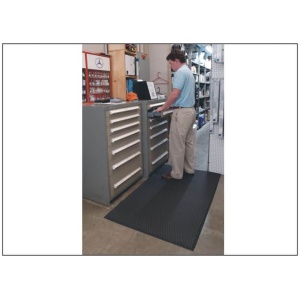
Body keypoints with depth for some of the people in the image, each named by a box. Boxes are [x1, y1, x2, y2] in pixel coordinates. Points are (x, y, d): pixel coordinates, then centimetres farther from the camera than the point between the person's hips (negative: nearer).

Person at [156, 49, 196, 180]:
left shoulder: (180, 72, -13)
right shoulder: (188, 71, 18)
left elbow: (175, 94, -21)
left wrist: (163, 107, -9)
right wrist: (169, 105, 19)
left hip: (182, 112, -10)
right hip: (190, 110, 10)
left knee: (177, 144, -3)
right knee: (188, 142, 14)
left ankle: (176, 173, 7)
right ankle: (189, 169, 25)